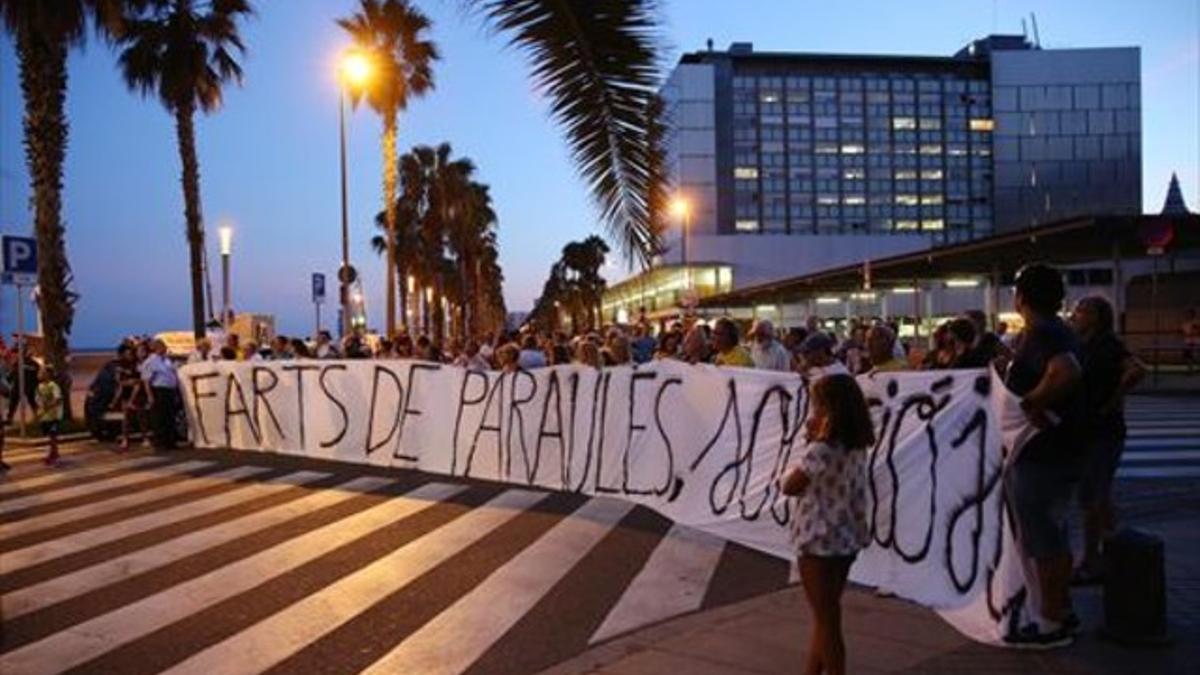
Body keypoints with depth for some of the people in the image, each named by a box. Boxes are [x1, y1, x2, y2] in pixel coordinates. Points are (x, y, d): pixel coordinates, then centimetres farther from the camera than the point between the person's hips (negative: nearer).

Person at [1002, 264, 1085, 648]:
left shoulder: (1039, 334, -19)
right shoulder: (1058, 332, 11)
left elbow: (1068, 372, -37)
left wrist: (1031, 403, -27)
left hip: (1040, 453, -10)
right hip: (1062, 450, 10)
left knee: (1038, 538, -1)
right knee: (1053, 533, 19)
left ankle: (1050, 624, 8)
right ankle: (1062, 610, 29)